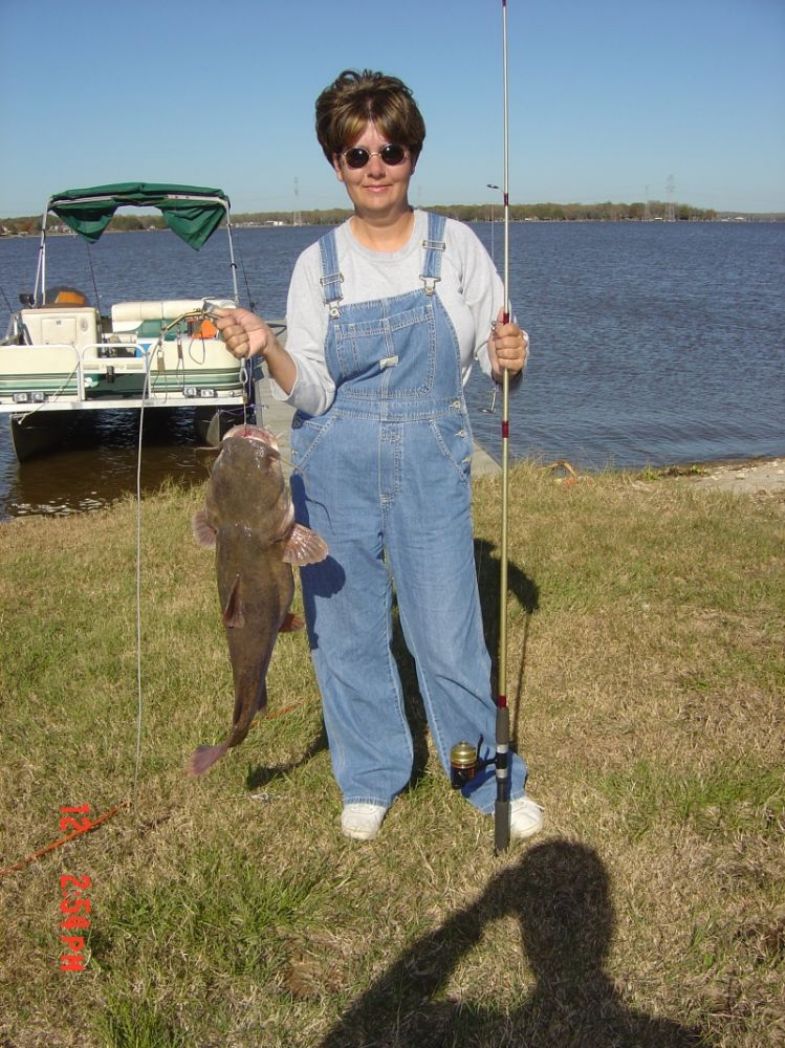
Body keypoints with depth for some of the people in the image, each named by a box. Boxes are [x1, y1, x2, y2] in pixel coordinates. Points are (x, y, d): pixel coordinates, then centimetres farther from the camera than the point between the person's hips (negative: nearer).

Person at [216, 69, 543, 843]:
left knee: (450, 636, 2)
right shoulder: (317, 264, 1)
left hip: (431, 467, -1)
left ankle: (494, 782, 25)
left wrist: (510, 358, -19)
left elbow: (496, 355, 4)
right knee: (347, 633, 11)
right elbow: (312, 394, -3)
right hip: (335, 472, 2)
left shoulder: (455, 245, -1)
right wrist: (266, 350, -22)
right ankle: (371, 780, 32)